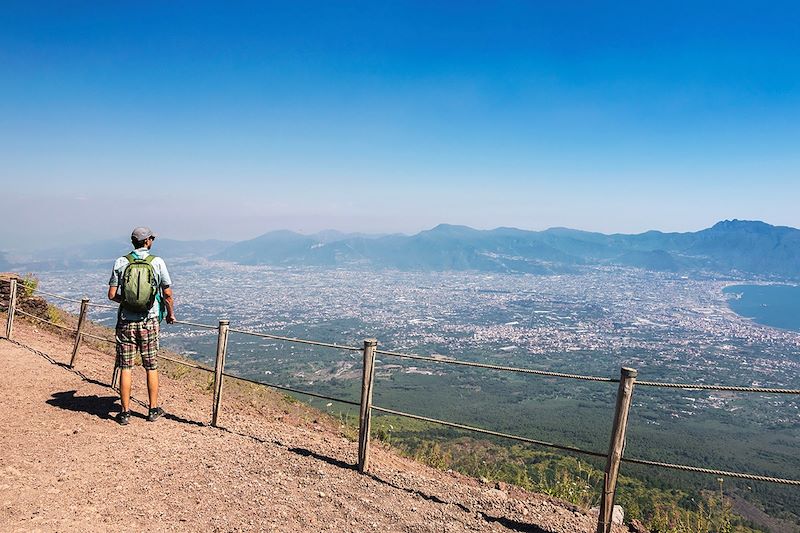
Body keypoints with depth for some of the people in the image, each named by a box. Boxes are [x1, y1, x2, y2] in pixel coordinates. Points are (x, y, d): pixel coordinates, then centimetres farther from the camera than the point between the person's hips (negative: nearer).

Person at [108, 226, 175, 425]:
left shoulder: (121, 262, -1)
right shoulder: (157, 262, -3)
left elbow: (112, 295, -2)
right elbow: (167, 293, -1)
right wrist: (171, 313, 14)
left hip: (126, 321, 1)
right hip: (149, 321, 0)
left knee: (125, 368, 7)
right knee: (151, 367, 10)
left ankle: (125, 412, 12)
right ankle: (153, 410, 18)